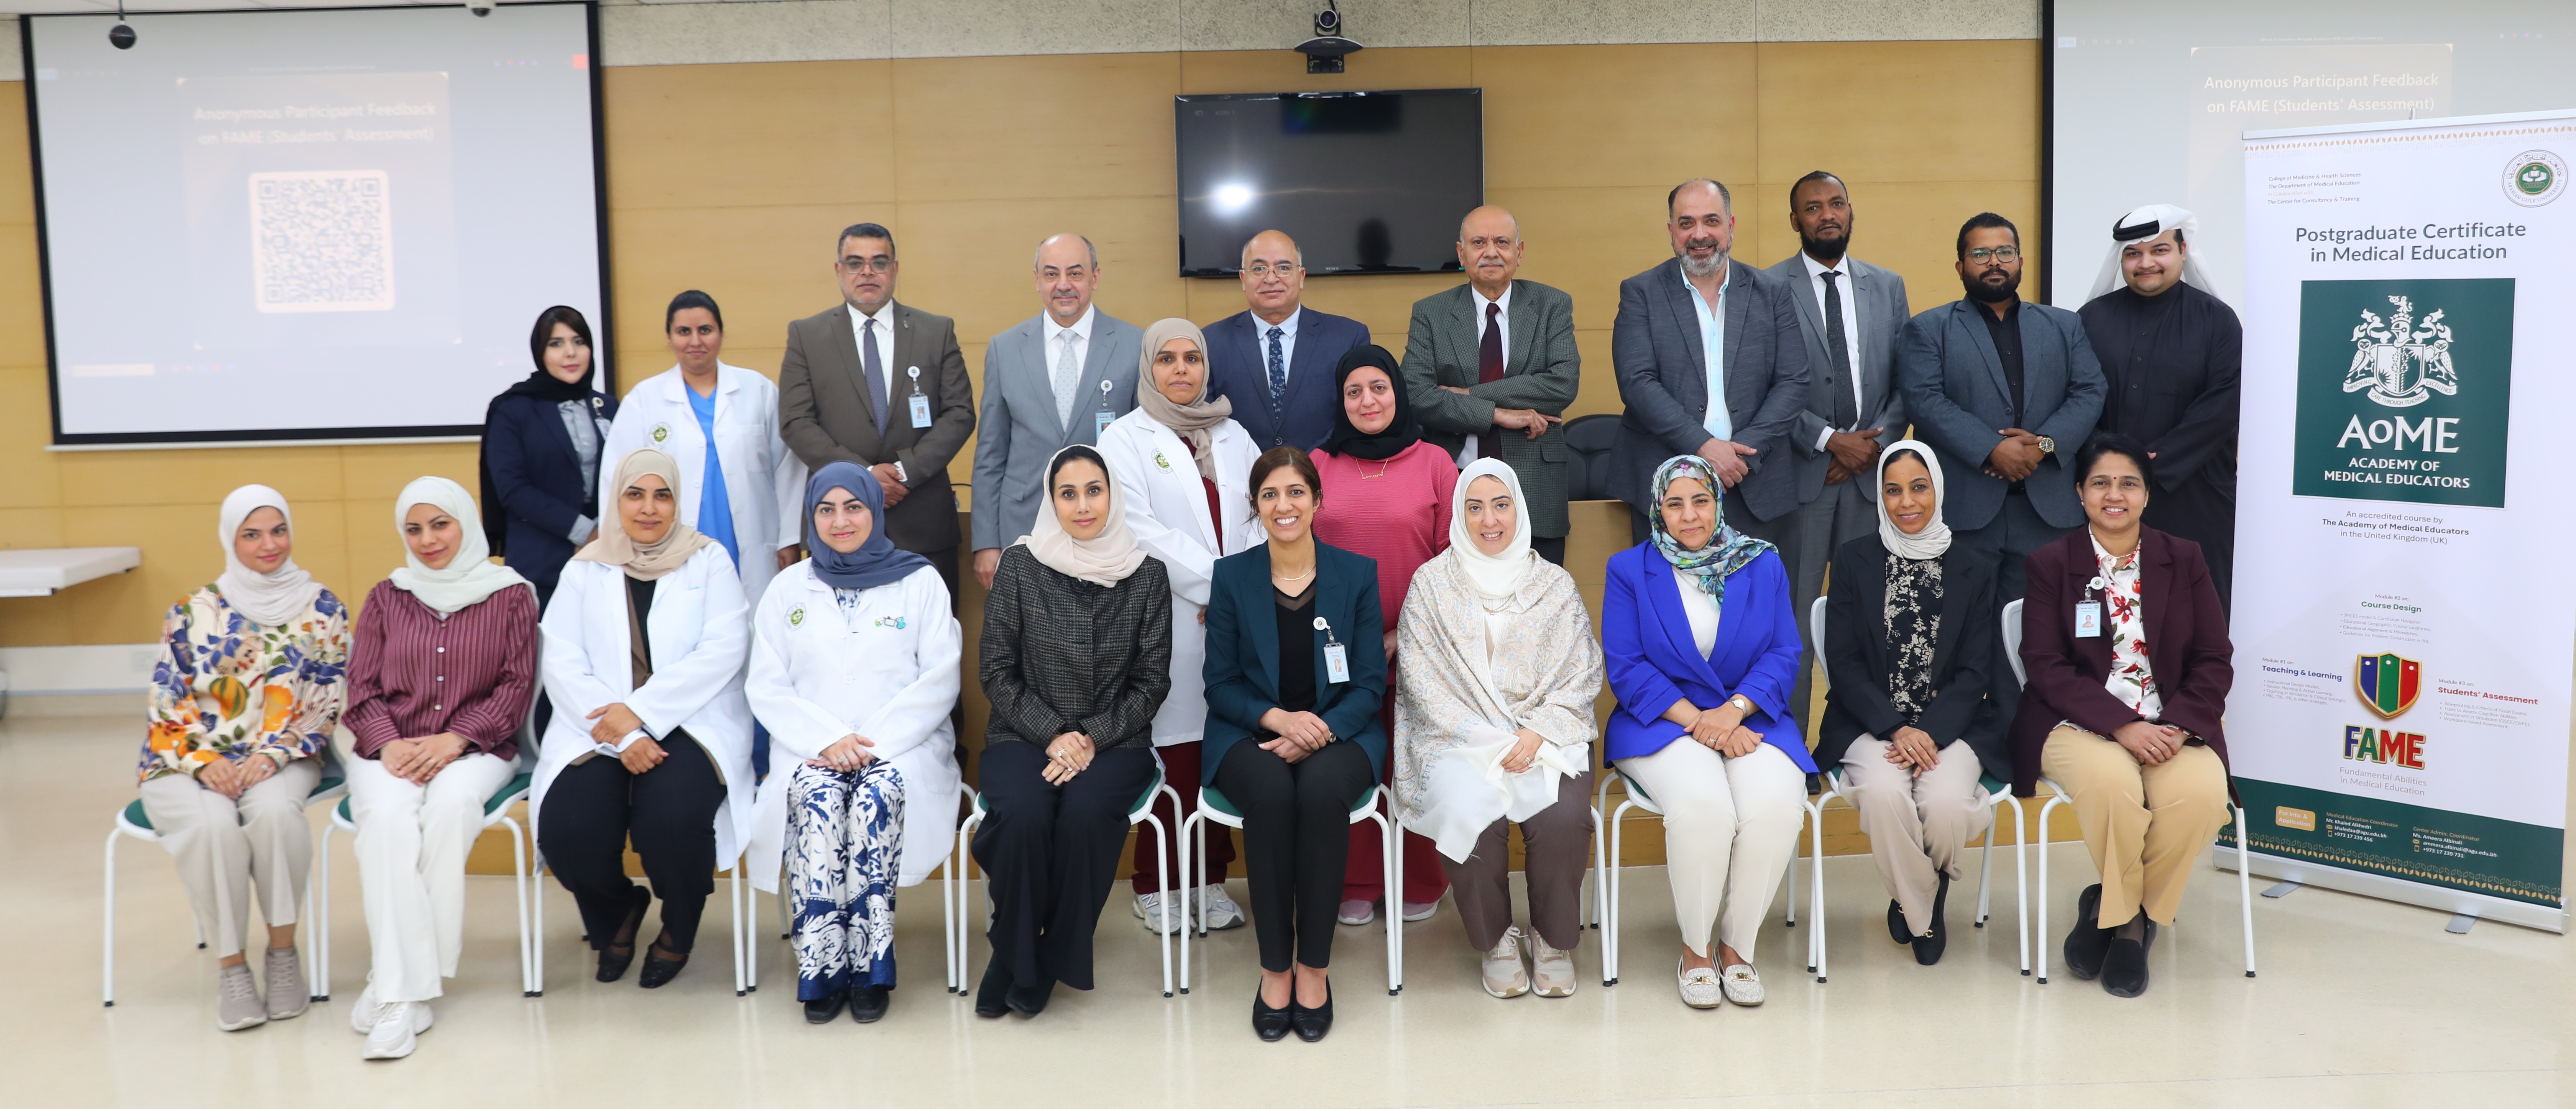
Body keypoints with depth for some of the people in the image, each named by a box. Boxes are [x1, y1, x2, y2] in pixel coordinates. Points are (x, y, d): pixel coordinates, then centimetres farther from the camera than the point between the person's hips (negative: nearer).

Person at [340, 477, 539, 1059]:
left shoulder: (509, 595, 8)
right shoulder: (386, 598, 16)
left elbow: (517, 687, 1)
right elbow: (363, 689, 11)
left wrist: (454, 739, -13)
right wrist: (388, 743, -10)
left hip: (474, 748, -2)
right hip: (390, 749, 2)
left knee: (450, 805, -35)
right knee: (388, 815, -32)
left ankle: (392, 981, -27)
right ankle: (405, 991, -35)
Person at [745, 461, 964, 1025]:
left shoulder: (920, 581, 10)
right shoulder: (789, 588, 16)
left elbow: (940, 682, 2)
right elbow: (766, 687, 8)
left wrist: (875, 741, -12)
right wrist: (828, 738, -10)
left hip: (901, 746, -1)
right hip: (814, 749, 1)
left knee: (876, 796, -34)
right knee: (818, 800, -32)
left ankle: (869, 967, -28)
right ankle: (822, 970, -27)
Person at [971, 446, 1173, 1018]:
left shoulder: (1146, 573, 2)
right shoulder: (1020, 565, 0)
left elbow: (1151, 680, 3)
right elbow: (996, 669, 1)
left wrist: (1092, 739, -11)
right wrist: (1053, 734, -11)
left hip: (1115, 741, 0)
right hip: (1025, 734, 0)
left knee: (1086, 812, -32)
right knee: (1022, 813, -32)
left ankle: (1053, 959, -9)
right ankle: (1012, 950, -5)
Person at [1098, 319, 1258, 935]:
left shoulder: (1233, 437, 19)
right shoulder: (1125, 439, 6)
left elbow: (1261, 517, 10)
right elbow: (1141, 530, -6)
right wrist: (1214, 581, -10)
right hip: (1168, 620, -4)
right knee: (1171, 751, -5)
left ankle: (1211, 880, 12)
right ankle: (1154, 885, 7)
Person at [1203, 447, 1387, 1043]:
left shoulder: (1357, 573, 4)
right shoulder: (1232, 576, 4)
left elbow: (1371, 683, 3)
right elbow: (1220, 683, 4)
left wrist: (1318, 733, -15)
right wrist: (1278, 718, -16)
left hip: (1338, 731, 0)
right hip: (1250, 732, 0)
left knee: (1323, 789, -35)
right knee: (1271, 793, -35)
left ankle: (1314, 966, -21)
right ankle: (1274, 967, -21)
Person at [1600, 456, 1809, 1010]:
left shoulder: (1764, 566, 10)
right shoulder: (1630, 570, 5)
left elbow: (1783, 654, 3)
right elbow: (1625, 667, -2)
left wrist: (1733, 710, -15)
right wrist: (1696, 719, -14)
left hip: (1748, 718, 2)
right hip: (1662, 721, -2)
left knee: (1776, 806, -30)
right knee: (1702, 805, -34)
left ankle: (1738, 945, -9)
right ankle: (1694, 948, -12)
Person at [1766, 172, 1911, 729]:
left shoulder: (1887, 286, 13)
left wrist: (1877, 442, -4)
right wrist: (1829, 441, -12)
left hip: (1871, 472, 3)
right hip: (1799, 471, -3)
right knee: (1794, 614, -1)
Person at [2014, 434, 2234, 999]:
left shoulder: (2184, 560, 11)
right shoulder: (2051, 564, 4)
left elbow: (2215, 661, 6)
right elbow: (2047, 667, -5)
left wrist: (2175, 726, -13)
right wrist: (2122, 726, -19)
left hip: (2172, 725, 2)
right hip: (2081, 722, -2)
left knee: (2201, 793, -31)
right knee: (2110, 782, -36)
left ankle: (2126, 914, -6)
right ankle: (2122, 909, -6)